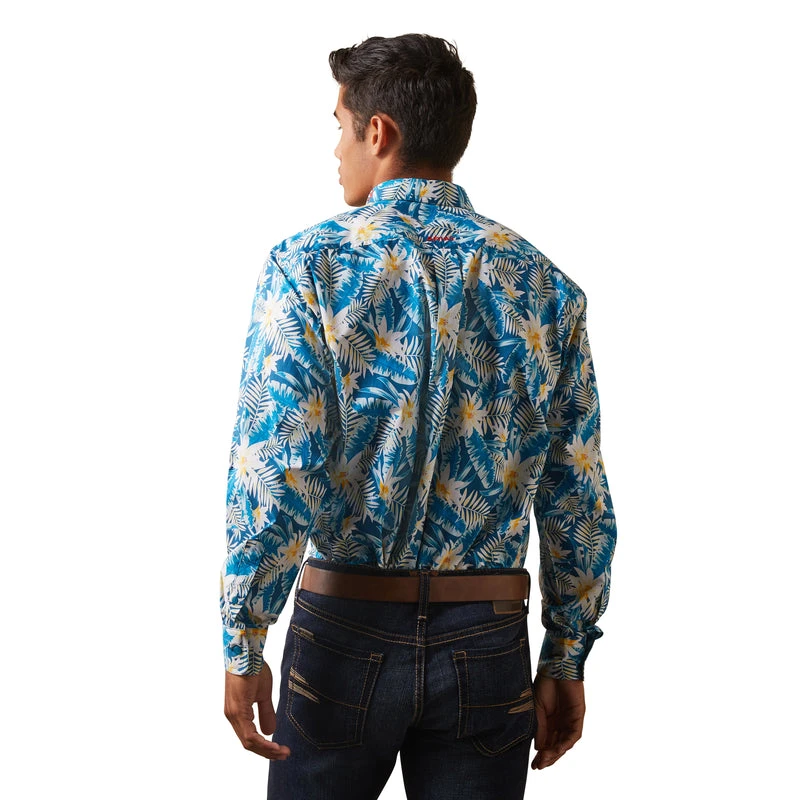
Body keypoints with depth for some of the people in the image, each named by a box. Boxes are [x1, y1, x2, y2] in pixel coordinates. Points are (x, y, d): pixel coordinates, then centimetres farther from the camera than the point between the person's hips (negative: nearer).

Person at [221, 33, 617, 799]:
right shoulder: (543, 284, 1)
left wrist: (242, 646, -8)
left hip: (348, 627, -2)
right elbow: (579, 499, 1)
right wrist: (567, 658, 9)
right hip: (489, 643, 2)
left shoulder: (310, 266, -8)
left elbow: (274, 471, -15)